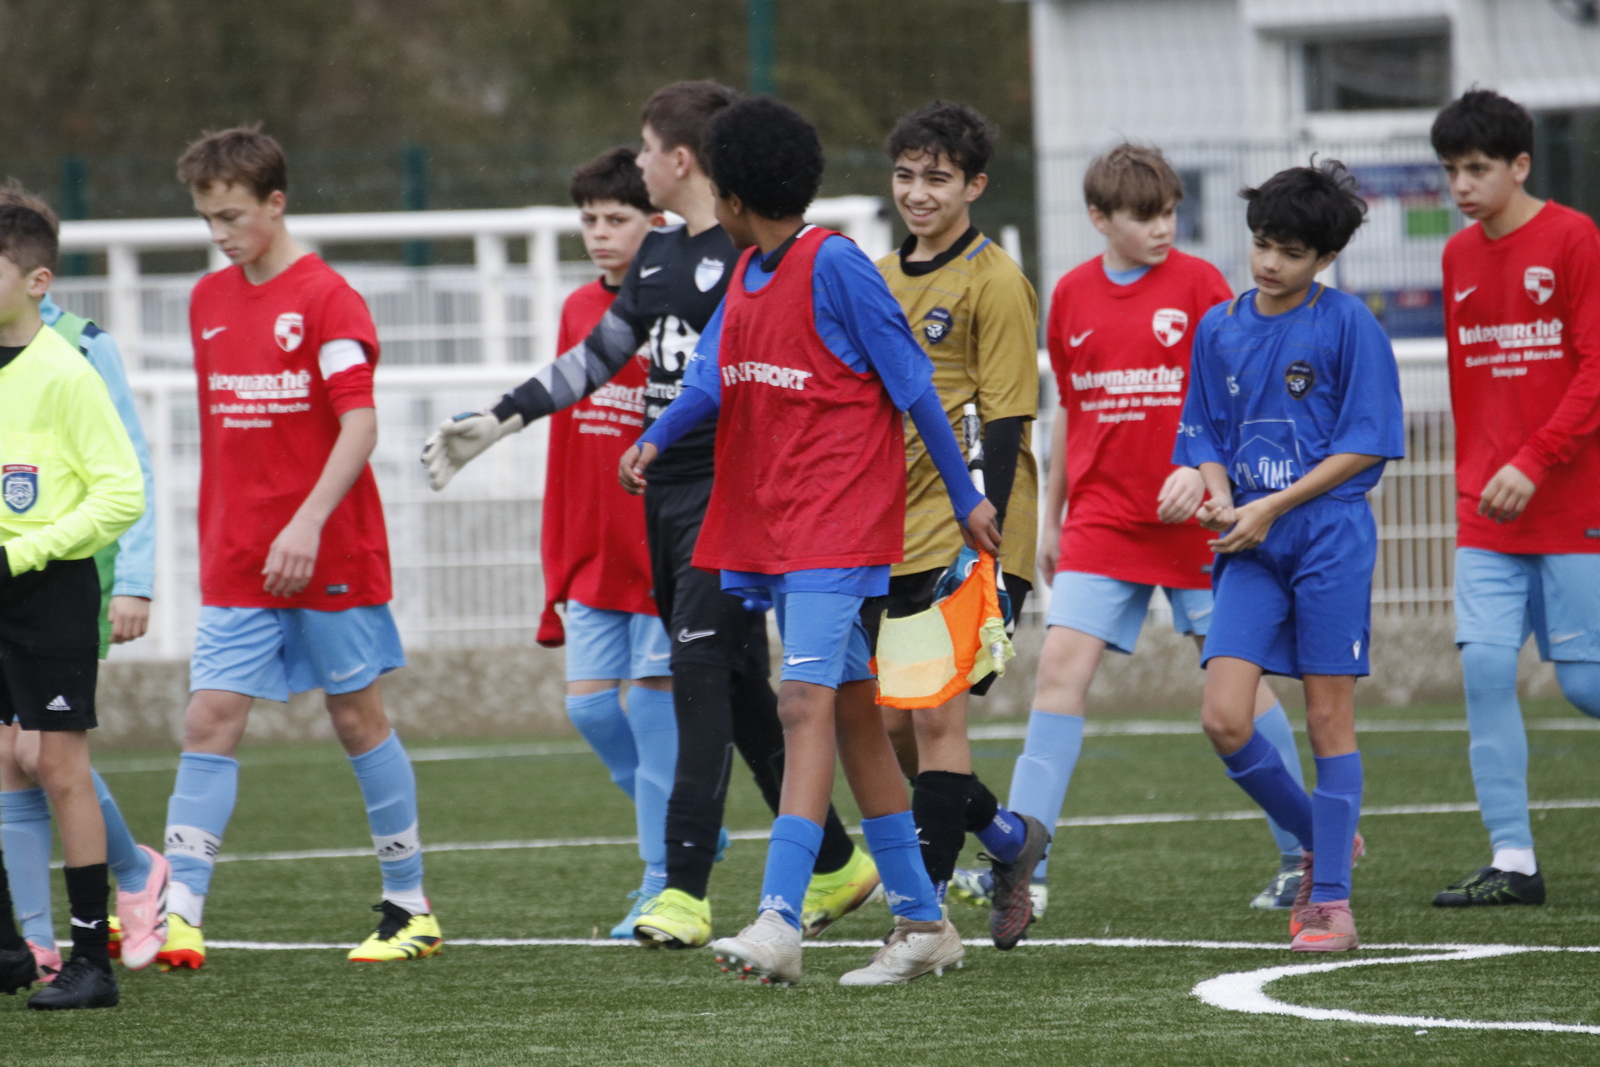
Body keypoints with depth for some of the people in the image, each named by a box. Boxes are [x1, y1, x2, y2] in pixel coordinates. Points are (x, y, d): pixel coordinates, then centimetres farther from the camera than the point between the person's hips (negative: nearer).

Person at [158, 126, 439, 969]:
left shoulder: (325, 299, -10)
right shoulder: (208, 301, 10)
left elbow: (359, 426, -17)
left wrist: (307, 523, -27)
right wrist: (215, 539, 16)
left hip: (329, 554, -5)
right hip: (236, 567, 5)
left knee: (358, 718, 5)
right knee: (208, 721, -7)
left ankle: (410, 907, 18)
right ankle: (177, 914, -13)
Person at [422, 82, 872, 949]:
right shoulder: (658, 256, 16)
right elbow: (599, 357, 24)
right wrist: (494, 422, 23)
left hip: (728, 492, -9)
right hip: (664, 494, 9)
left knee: (702, 673, -14)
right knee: (737, 691, 10)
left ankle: (686, 890, -16)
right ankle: (835, 863, 19)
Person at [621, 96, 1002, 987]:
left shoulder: (834, 265, -12)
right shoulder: (747, 275, 13)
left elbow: (912, 382, -9)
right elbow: (713, 375, 5)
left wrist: (966, 497, -6)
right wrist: (656, 440, -14)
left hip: (838, 527, -9)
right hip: (769, 528, 9)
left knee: (808, 706, -18)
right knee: (854, 715, 12)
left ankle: (780, 926, -28)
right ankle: (924, 924, 19)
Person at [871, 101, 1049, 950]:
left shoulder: (994, 281, -8)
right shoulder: (880, 280, 14)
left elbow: (1004, 425, -12)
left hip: (966, 537, -7)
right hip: (896, 540, 7)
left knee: (934, 714, -11)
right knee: (893, 724, 7)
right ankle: (1006, 837, 28)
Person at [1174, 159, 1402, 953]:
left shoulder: (1347, 325, -5)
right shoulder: (1219, 329, 9)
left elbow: (1366, 446, -8)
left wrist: (1270, 507, -13)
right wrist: (1220, 497, -5)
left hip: (1329, 538, -4)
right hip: (1249, 548, 4)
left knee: (1329, 716, 0)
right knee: (1224, 721, -7)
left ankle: (1331, 900, 8)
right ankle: (1318, 838, 17)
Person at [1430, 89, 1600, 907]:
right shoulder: (1458, 257, 11)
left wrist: (1534, 463, -20)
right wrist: (1473, 480, 16)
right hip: (1486, 511, 5)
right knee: (1485, 668, -6)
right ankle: (1512, 861, -3)